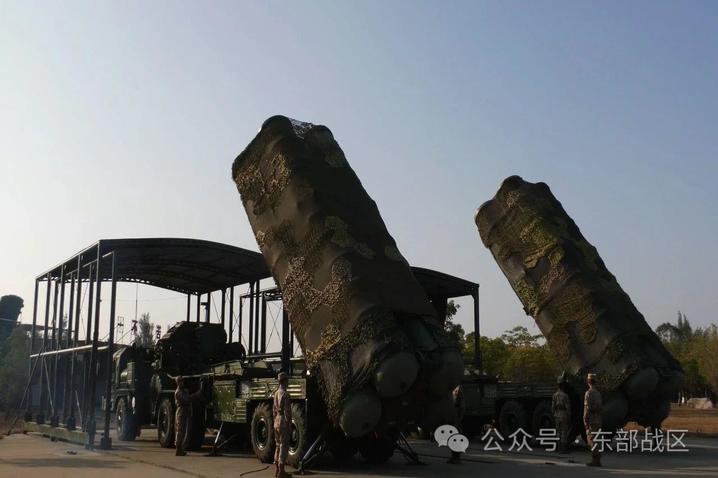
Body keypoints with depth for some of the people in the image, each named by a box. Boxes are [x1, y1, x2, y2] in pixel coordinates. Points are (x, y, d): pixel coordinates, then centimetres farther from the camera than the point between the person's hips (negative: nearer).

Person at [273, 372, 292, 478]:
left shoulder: (276, 393, 10)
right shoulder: (285, 394, -17)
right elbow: (287, 411, -20)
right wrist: (289, 424, -16)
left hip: (277, 421, 9)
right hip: (284, 422, -9)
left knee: (278, 445, 14)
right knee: (284, 446, -4)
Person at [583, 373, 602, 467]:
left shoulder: (589, 393, -12)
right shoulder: (598, 393, 13)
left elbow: (588, 407, -17)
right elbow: (599, 407, 16)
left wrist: (585, 421, -15)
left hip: (591, 420, -8)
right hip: (598, 420, 8)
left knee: (591, 440, -7)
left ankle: (595, 460, -10)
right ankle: (597, 460, 12)